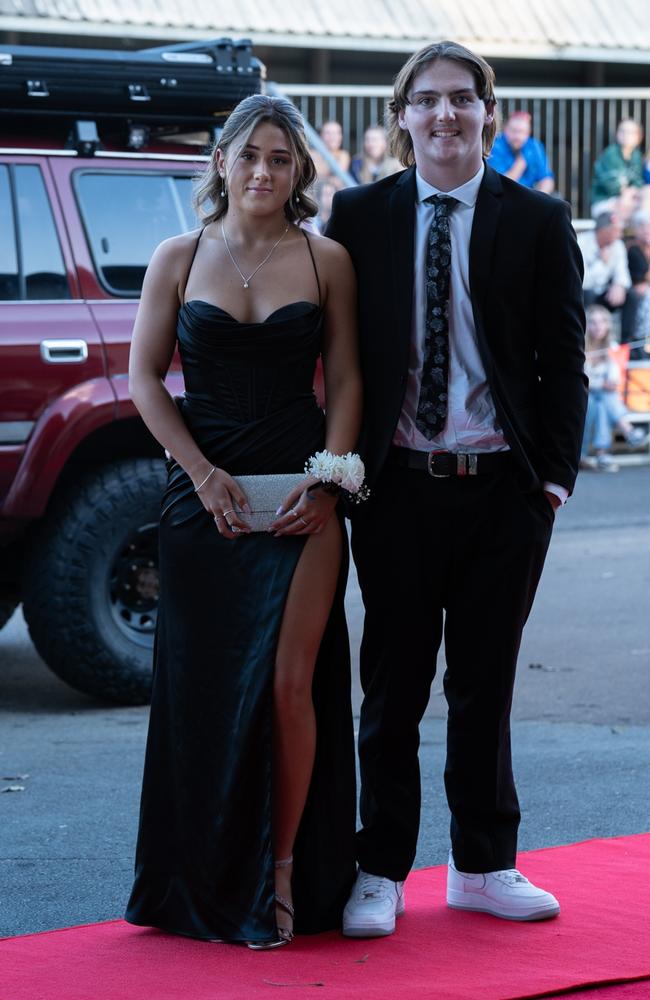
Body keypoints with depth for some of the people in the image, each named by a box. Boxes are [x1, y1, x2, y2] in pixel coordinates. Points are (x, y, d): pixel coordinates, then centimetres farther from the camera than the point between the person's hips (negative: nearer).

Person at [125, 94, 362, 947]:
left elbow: (346, 382, 5)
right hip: (203, 491, 1)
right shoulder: (178, 260, 5)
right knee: (206, 687, 3)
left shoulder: (328, 261, 4)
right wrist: (202, 473, -7)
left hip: (301, 491, 0)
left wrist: (326, 474, -8)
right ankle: (207, 883, 14)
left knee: (290, 684, -6)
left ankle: (283, 871, 7)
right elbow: (145, 378, 4)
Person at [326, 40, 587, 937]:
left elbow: (564, 360, 3)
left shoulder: (538, 223, 2)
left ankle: (484, 866, 22)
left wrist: (555, 475, -3)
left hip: (504, 488, 1)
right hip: (398, 486, 0)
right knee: (393, 684, 6)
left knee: (485, 682, 10)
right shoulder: (360, 217, 2)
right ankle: (381, 872, 15)